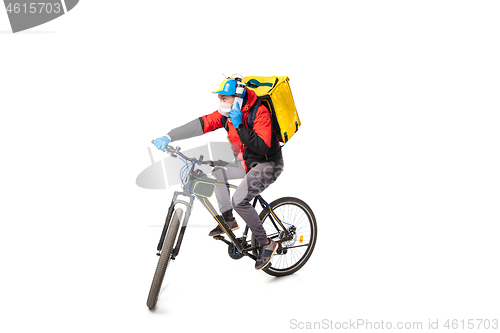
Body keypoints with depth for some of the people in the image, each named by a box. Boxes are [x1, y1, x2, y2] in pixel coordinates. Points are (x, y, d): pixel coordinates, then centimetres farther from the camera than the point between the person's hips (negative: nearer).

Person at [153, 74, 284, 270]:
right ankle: (228, 219, 15)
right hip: (247, 162, 8)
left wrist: (239, 126, -35)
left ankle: (266, 243, -8)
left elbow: (262, 147, -32)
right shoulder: (226, 113, -3)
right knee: (218, 173, 5)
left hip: (268, 164, -8)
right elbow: (200, 124, -10)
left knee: (239, 201, -22)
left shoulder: (259, 112, -24)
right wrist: (169, 137, -18)